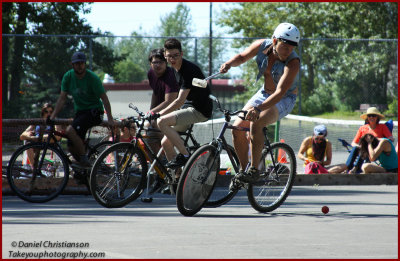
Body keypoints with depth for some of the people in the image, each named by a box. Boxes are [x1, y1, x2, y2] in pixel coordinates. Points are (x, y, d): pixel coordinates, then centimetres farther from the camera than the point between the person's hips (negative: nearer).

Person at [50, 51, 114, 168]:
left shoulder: (92, 78, -15)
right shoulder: (68, 77, -2)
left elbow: (104, 98, -13)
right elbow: (62, 98, 1)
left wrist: (110, 118, -19)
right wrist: (52, 117, -6)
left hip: (94, 111, -6)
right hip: (80, 111, 6)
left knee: (70, 130, -28)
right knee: (71, 146, -4)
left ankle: (84, 160, -18)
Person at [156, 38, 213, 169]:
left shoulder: (189, 70, -21)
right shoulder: (175, 69, 9)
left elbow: (180, 100, -24)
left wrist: (158, 114, -23)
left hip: (199, 110, -9)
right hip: (189, 107, 10)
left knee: (162, 122, -26)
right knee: (166, 143, 4)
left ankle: (185, 155, -18)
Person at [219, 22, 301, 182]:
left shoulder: (293, 62, -29)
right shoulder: (261, 46, -14)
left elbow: (280, 92, -39)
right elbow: (242, 57, 5)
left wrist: (259, 108, -52)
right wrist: (229, 64, -19)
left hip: (284, 99, -6)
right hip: (265, 93, 6)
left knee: (256, 123, -32)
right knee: (237, 128, -10)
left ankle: (254, 170, -24)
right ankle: (242, 169, 8)